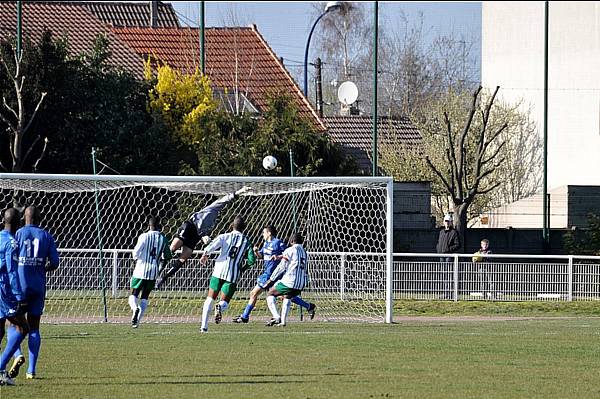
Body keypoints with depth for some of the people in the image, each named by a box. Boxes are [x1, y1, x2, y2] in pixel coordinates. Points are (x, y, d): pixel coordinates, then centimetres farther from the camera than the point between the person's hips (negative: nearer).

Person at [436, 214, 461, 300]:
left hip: (449, 256, -8)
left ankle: (449, 294, -13)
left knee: (449, 275, -12)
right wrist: (438, 249, 8)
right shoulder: (441, 232, 19)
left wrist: (448, 249, -18)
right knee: (443, 274, 9)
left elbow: (458, 245, -8)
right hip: (442, 256, 8)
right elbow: (438, 242, 28)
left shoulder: (454, 232, -4)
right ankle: (445, 293, 14)